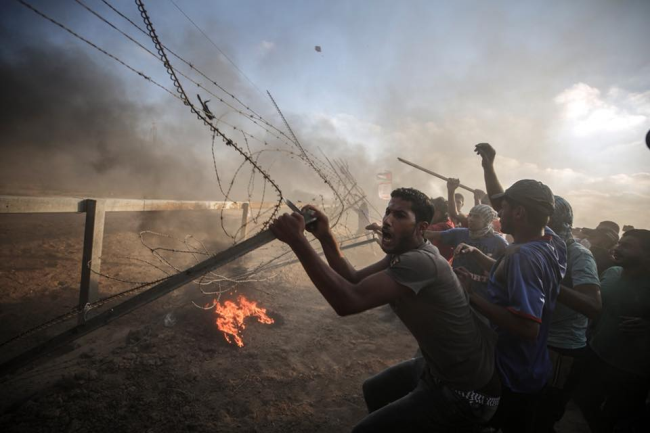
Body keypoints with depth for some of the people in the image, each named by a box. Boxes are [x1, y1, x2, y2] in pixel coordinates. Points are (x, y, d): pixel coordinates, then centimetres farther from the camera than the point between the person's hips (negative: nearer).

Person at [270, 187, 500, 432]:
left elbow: (348, 301, -39)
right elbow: (355, 279, 0)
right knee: (374, 391, 24)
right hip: (439, 368, 9)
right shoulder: (403, 252, 1)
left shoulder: (421, 261, -31)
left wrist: (297, 240, -37)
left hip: (466, 392, -9)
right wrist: (325, 236, -13)